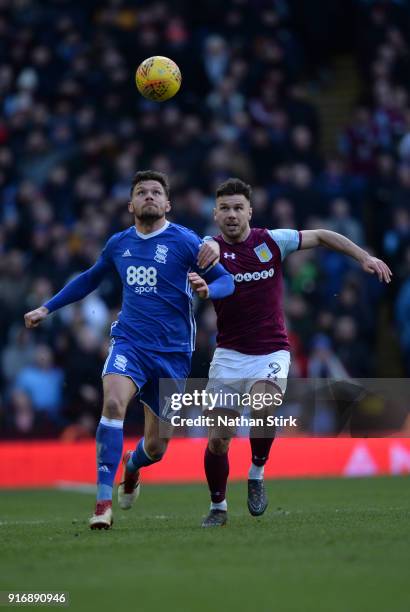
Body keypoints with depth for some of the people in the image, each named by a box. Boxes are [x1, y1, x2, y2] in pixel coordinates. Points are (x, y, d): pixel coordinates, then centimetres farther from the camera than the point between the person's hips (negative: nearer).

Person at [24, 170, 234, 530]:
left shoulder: (184, 241, -4)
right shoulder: (119, 244, 8)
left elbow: (226, 280, -2)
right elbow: (90, 279, 26)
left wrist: (207, 288, -25)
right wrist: (48, 308, 26)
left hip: (173, 351, -1)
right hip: (129, 342, 1)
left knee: (156, 446, 5)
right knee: (114, 403, -30)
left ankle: (131, 466, 45)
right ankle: (104, 502, -28)